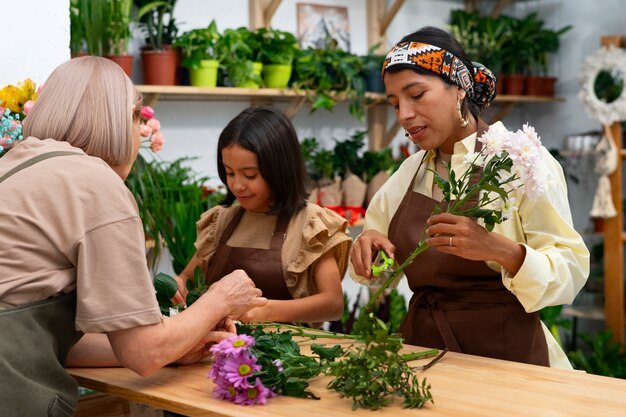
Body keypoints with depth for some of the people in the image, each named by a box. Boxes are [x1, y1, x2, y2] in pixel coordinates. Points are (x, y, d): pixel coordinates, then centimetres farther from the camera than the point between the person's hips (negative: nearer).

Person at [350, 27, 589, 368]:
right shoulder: (411, 170, 11)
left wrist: (500, 250, -26)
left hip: (503, 353, -4)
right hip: (423, 346, 4)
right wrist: (367, 246, -4)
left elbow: (571, 271, -10)